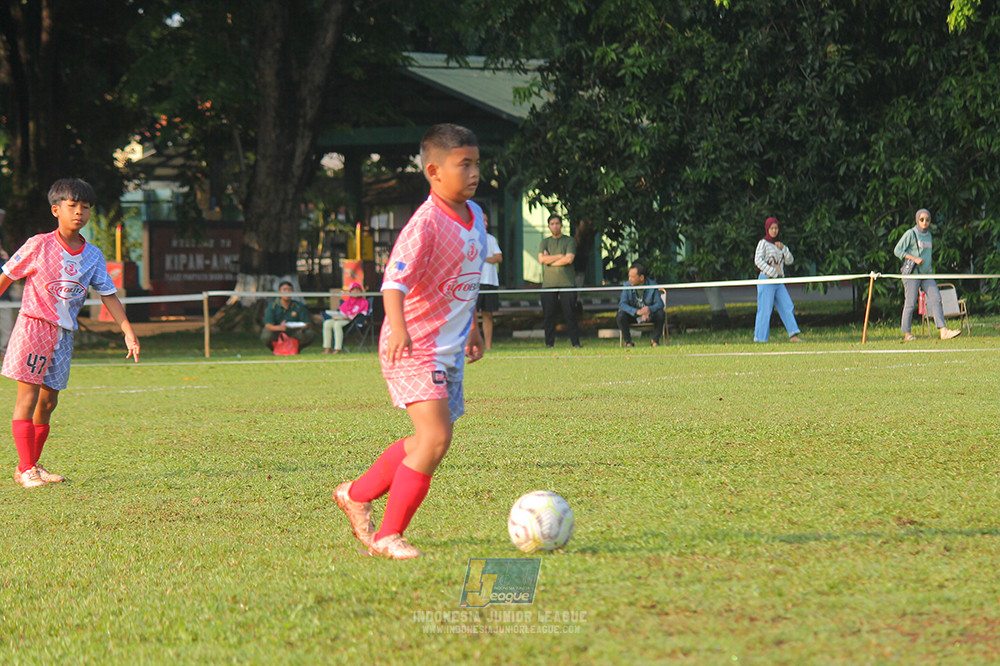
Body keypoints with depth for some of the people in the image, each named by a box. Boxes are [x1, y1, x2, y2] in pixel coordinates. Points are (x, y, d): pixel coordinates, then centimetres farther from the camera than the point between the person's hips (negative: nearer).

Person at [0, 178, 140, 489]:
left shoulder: (93, 256, 6)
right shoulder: (39, 245, -8)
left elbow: (109, 295, 10)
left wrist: (128, 332, 2)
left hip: (63, 335, 5)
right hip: (33, 325, -5)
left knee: (48, 402, 8)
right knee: (28, 397, -9)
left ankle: (31, 465, 19)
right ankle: (25, 469, -9)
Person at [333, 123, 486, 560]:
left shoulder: (475, 217, 9)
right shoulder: (425, 224, -18)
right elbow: (394, 281, -29)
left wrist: (472, 328, 32)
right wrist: (398, 327, -45)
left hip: (449, 350, 9)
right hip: (414, 349, -9)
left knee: (426, 442, 16)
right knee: (435, 438, -19)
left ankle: (357, 495, 36)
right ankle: (388, 536, -11)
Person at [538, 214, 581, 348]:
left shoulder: (569, 241, 9)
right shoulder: (545, 242, 16)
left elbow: (569, 259, -6)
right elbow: (541, 259, 0)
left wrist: (550, 260, -1)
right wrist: (560, 256, -4)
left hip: (567, 282, -2)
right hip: (549, 283, 2)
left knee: (570, 314, -6)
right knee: (549, 315, -1)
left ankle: (575, 342, -4)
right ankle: (549, 343, 3)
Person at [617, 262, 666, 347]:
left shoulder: (652, 285, -15)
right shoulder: (627, 286, -13)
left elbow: (659, 304, -18)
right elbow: (622, 304, -22)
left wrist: (648, 309, -40)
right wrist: (637, 311, -39)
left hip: (649, 314, 0)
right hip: (633, 315, 0)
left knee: (661, 314, -30)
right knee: (620, 316, -29)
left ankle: (655, 340, -8)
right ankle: (628, 342, -12)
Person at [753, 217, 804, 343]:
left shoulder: (778, 244, 18)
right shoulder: (763, 243, -2)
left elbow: (790, 260, 13)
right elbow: (758, 260, -15)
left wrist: (783, 248, -2)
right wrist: (771, 272, -22)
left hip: (778, 282, 7)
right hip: (766, 280, -7)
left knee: (787, 307, -2)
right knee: (765, 310, -8)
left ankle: (793, 335, -4)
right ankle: (759, 339, -5)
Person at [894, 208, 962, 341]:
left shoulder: (928, 234, 15)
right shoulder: (910, 234, -6)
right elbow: (897, 250, -9)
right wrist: (914, 259, -17)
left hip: (926, 274, 6)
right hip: (912, 273, -6)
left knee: (936, 299, -6)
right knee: (910, 303, -3)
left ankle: (943, 331, -12)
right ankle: (906, 334, 6)